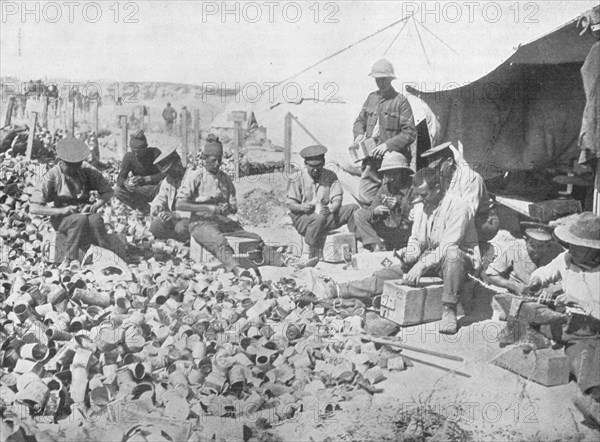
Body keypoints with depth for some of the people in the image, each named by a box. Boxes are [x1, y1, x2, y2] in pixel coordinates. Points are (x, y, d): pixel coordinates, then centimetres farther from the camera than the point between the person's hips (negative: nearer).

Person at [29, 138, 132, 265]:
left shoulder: (87, 172, -2)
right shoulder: (52, 177, -11)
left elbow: (108, 191, 8)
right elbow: (33, 208, -14)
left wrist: (96, 205, -12)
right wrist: (61, 210, -24)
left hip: (84, 213, 3)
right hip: (61, 219, -3)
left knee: (95, 220, -33)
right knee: (81, 219, -35)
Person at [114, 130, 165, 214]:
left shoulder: (155, 153, -16)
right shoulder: (129, 157, -6)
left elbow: (164, 174, -24)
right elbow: (120, 178, -9)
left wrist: (145, 179, -38)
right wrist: (125, 183, -34)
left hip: (156, 187, -4)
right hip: (141, 191, 4)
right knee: (118, 190, -22)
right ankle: (148, 210, -18)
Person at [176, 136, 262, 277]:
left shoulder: (225, 179, 16)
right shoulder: (194, 177, -1)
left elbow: (234, 208, 17)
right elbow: (179, 204, -11)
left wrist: (229, 209, -10)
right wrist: (208, 208, -18)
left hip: (223, 221, 8)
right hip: (201, 222, -8)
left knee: (257, 240, -14)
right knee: (220, 243, -40)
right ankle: (236, 269, -63)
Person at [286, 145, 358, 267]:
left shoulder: (330, 176, 9)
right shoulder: (296, 178, -1)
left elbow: (337, 199, 0)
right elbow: (290, 203, -3)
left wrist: (330, 209, -24)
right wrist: (302, 207, -26)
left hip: (326, 214, 4)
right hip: (302, 218, -4)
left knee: (353, 209, -15)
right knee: (319, 219, -40)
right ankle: (314, 256, -32)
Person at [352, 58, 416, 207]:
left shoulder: (400, 101, -5)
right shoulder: (371, 97, 13)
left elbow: (410, 133, -9)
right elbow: (360, 120, 23)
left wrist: (388, 144, -19)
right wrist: (359, 134, 1)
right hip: (371, 159, 5)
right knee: (364, 199, 4)